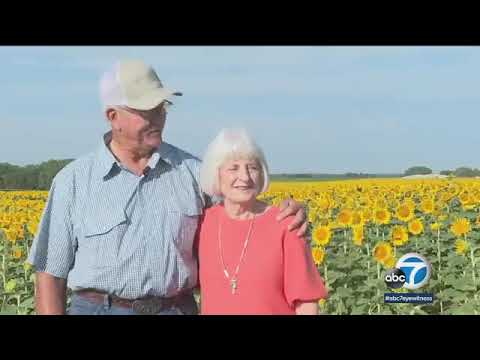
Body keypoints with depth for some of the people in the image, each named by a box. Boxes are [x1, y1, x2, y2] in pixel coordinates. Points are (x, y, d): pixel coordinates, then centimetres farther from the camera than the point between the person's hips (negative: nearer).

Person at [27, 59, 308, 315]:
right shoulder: (73, 181, 0)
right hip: (96, 309, -1)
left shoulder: (191, 169, 5)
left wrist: (287, 214, -9)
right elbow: (51, 274, 3)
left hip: (178, 309, 2)